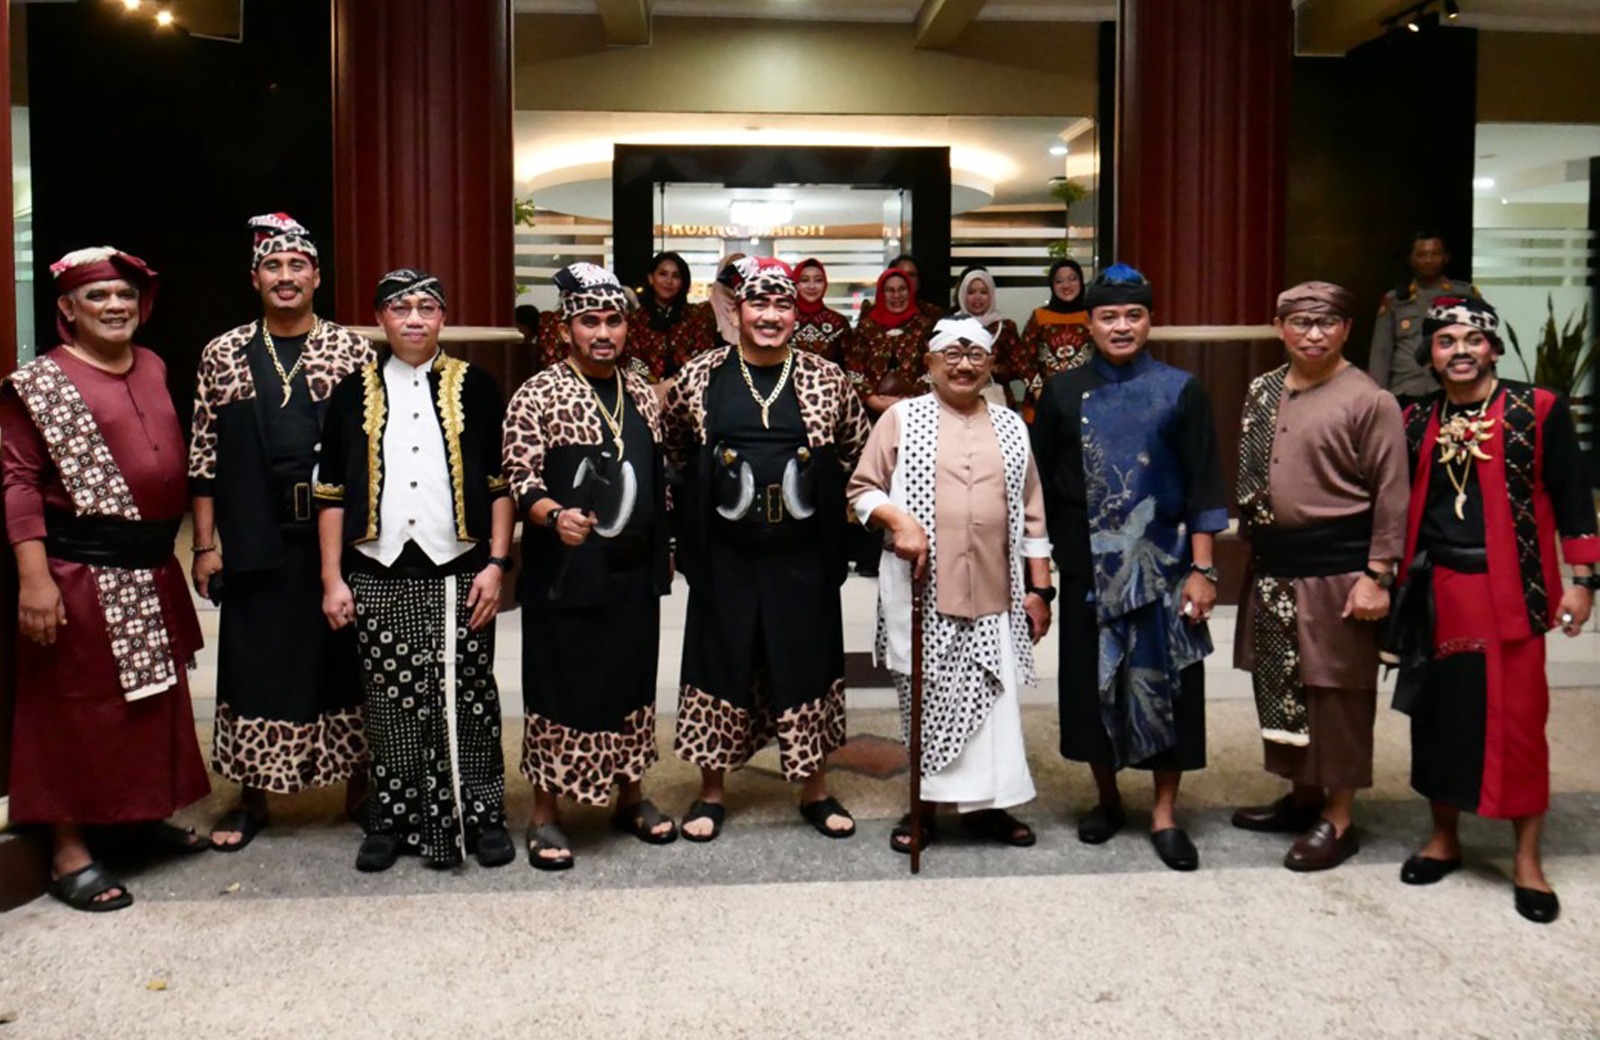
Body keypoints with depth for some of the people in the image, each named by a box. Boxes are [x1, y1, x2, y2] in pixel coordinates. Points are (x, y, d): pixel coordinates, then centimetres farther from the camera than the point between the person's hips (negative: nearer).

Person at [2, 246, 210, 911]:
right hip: (81, 574, -7)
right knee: (77, 706, 2)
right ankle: (69, 852, 14)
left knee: (154, 697, 16)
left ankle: (147, 813, 34)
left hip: (152, 570, 7)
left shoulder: (153, 369, 10)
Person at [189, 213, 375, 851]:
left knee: (346, 660, 7)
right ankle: (252, 799, 23)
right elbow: (203, 456, 6)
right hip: (255, 543, 1)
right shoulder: (223, 355, 6)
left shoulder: (353, 352, 2)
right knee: (254, 662, 8)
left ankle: (360, 784, 23)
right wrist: (204, 544, 2)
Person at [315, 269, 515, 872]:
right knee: (391, 704, 7)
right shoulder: (354, 393, 9)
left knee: (468, 702, 3)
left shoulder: (474, 388, 5)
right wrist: (332, 578, 2)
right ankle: (392, 820, 21)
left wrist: (496, 562, -3)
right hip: (378, 575, 1)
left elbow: (500, 482, 4)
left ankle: (481, 817, 17)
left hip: (458, 572, -1)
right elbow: (331, 493, 8)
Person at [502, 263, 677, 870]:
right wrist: (556, 515, -32)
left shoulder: (643, 394, 10)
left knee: (633, 683, 15)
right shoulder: (537, 396, -8)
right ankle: (546, 815, 16)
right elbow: (519, 479, -13)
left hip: (634, 571, 6)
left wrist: (663, 552, 17)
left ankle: (631, 797, 31)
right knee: (560, 688, 3)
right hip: (565, 574, -5)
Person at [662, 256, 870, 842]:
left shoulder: (825, 378, 0)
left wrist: (818, 495, 6)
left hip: (802, 556, 0)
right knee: (720, 664, 9)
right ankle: (710, 793, 24)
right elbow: (671, 450, 13)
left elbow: (856, 450, 11)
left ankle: (815, 790, 26)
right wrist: (691, 506, 10)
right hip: (724, 557, 0)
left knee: (806, 663, 9)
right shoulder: (699, 376, 0)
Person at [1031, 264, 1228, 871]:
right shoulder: (1063, 392, 4)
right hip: (1088, 564, 2)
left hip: (1162, 562, -1)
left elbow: (1203, 485, -2)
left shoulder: (1180, 391, 0)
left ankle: (1164, 814, 15)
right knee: (1094, 678, 7)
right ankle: (1108, 799, 26)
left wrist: (1202, 569, -7)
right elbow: (1041, 480, 6)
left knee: (1163, 680, 2)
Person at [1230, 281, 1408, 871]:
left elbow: (1391, 496, -11)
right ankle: (1303, 794, 33)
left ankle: (1337, 818, 16)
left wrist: (1376, 576, -14)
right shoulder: (1262, 392, 9)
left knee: (1336, 691, 3)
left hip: (1336, 569, -6)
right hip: (1273, 566, 7)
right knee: (1280, 684, 15)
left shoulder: (1369, 401, -10)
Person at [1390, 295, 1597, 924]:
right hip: (1436, 591, 3)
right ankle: (1444, 837, 26)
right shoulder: (1416, 421, 7)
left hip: (1509, 588, -3)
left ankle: (1527, 858, 15)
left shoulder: (1538, 410, -3)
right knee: (1438, 715, 10)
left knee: (1517, 720, 1)